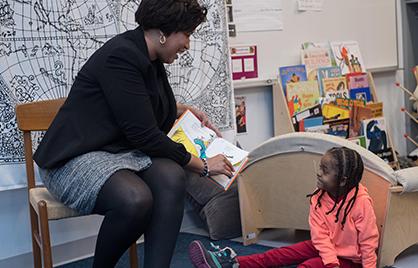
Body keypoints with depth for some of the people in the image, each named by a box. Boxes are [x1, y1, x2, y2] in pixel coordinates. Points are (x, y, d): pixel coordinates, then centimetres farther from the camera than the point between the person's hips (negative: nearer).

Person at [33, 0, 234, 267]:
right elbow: (144, 135, -19)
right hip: (78, 158, -8)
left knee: (171, 177, -24)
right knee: (135, 200, -35)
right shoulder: (121, 56, -18)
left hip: (123, 150, 8)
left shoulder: (150, 59, 10)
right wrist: (202, 165, -11)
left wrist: (186, 110, 21)